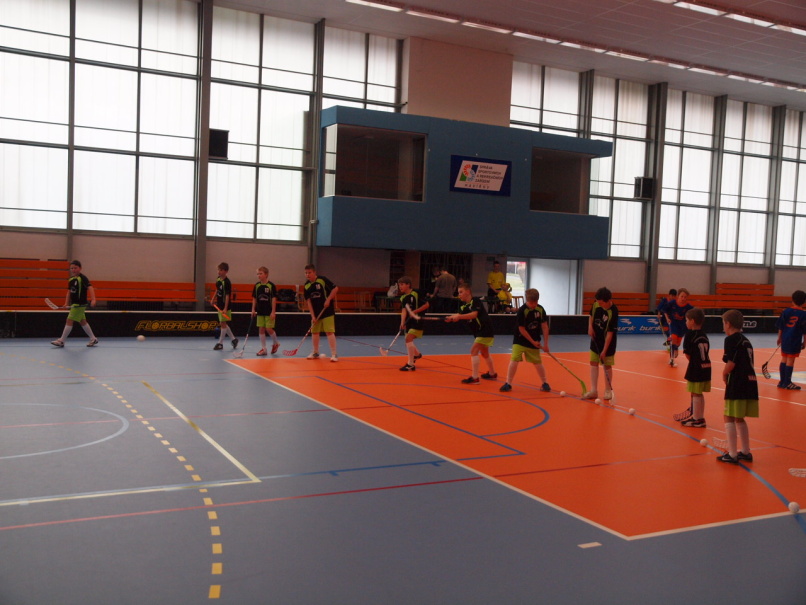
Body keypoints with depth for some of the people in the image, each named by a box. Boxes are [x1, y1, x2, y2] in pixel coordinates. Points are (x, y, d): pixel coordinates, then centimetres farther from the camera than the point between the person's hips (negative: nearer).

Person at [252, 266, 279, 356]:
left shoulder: (271, 286, -9)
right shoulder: (257, 286, 4)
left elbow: (274, 299, -9)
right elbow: (254, 298, 11)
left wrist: (273, 312, -12)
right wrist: (253, 309, 5)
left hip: (269, 312, -5)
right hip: (260, 312, 5)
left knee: (269, 329, -5)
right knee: (261, 329, 4)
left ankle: (275, 343, 22)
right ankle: (263, 348, 11)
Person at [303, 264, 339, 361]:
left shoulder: (322, 279, -13)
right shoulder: (307, 286, 2)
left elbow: (335, 288, -11)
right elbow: (309, 301, 1)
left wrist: (328, 300, -18)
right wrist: (313, 316, -6)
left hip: (327, 311, -6)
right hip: (316, 313, 6)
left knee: (329, 331, -10)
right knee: (314, 332, 10)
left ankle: (334, 354, -7)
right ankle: (315, 353, 25)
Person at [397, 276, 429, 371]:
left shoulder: (416, 294, -13)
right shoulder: (402, 298, 2)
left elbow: (426, 305, -10)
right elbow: (404, 310, -8)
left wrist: (415, 311, -18)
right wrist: (402, 323, -23)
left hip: (417, 320, -7)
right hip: (409, 321, 7)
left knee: (408, 339, -20)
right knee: (409, 340, 19)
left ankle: (410, 364, -16)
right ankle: (417, 354, 51)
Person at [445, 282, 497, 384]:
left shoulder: (476, 301, -15)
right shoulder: (464, 306, 7)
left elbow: (474, 314, -30)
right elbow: (459, 315, -8)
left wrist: (459, 316, -40)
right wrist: (451, 318, -29)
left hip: (485, 331, -10)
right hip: (480, 332, 10)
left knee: (474, 351, -16)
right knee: (484, 353, 23)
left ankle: (475, 377, -17)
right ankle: (492, 374, 42)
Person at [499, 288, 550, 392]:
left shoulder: (540, 309, -6)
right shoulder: (522, 311, -19)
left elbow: (544, 326, -2)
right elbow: (521, 329, -15)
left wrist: (545, 343, -5)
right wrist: (533, 342, -11)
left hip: (534, 342, 3)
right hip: (520, 340, -3)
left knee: (538, 362, 8)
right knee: (514, 360, -14)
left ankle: (544, 383, 26)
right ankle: (508, 383, -5)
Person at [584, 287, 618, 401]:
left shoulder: (613, 312, -27)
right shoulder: (595, 304, -10)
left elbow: (610, 332, -25)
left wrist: (604, 350, -24)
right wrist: (590, 327, -5)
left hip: (607, 341, -6)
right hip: (596, 339, 6)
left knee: (607, 365, 3)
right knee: (593, 362, 4)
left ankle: (608, 390, 19)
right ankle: (594, 390, 9)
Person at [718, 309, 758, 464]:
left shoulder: (731, 339, -8)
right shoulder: (745, 340, 17)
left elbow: (731, 363, -16)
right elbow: (746, 363, 15)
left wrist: (724, 375, 1)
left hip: (737, 383, -8)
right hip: (750, 382, 8)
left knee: (729, 418, -1)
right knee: (739, 418, 19)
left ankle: (732, 454, -1)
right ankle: (746, 452, 25)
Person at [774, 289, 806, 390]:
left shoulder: (786, 312, 0)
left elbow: (780, 327, 4)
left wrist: (779, 338, 15)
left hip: (785, 340, 4)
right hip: (795, 341, -4)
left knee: (784, 359, 12)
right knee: (790, 360, 0)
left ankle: (782, 381, 19)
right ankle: (787, 382, 3)